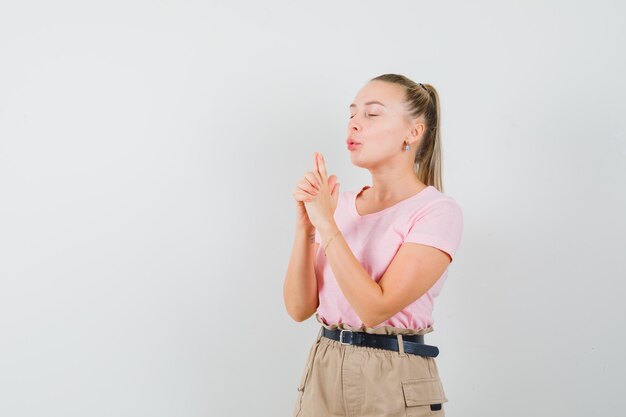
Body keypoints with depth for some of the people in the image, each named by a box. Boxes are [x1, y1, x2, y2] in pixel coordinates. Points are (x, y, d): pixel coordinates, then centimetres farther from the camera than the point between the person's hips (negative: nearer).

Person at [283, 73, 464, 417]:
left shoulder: (438, 210, -12)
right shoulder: (340, 204, 4)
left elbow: (376, 307, -20)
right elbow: (299, 308, -2)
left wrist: (326, 223, -20)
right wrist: (305, 224, -14)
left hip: (395, 385, -4)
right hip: (322, 375, 5)